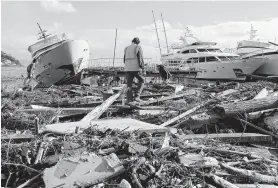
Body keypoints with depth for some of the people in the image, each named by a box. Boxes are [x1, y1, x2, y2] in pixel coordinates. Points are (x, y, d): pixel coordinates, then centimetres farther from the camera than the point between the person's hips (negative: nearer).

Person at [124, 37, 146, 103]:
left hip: (127, 69, 5)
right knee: (141, 81, 15)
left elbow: (124, 60, 16)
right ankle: (137, 96, 3)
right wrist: (143, 69, -7)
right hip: (136, 69, -4)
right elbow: (141, 59, -9)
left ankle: (129, 100, 3)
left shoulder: (126, 48, 15)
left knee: (129, 85, 8)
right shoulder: (138, 48, -1)